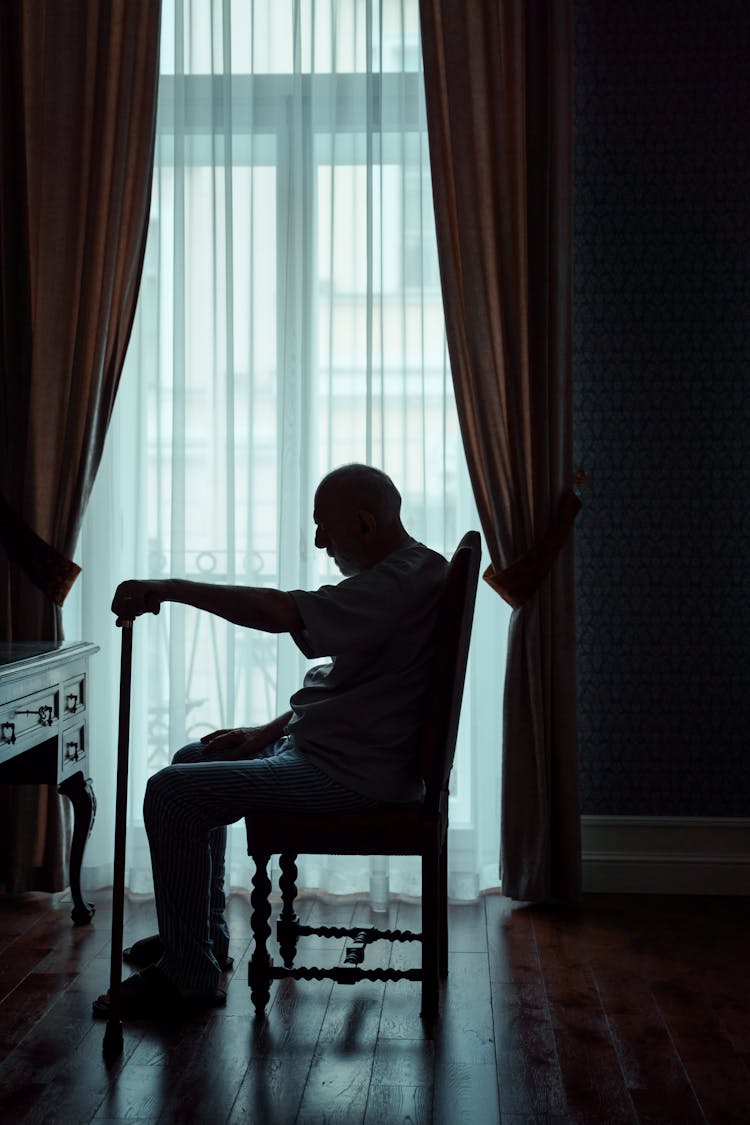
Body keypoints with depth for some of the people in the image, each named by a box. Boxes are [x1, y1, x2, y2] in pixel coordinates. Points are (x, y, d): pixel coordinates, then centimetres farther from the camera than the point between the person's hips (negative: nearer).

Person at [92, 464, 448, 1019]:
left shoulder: (401, 583, -22)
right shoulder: (408, 572, 13)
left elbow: (282, 611, -33)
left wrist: (171, 588, -24)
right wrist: (271, 730, 10)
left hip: (352, 774, -11)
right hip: (327, 747, 11)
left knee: (172, 794, -15)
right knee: (195, 759, 21)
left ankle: (189, 975, -3)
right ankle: (205, 935, 28)